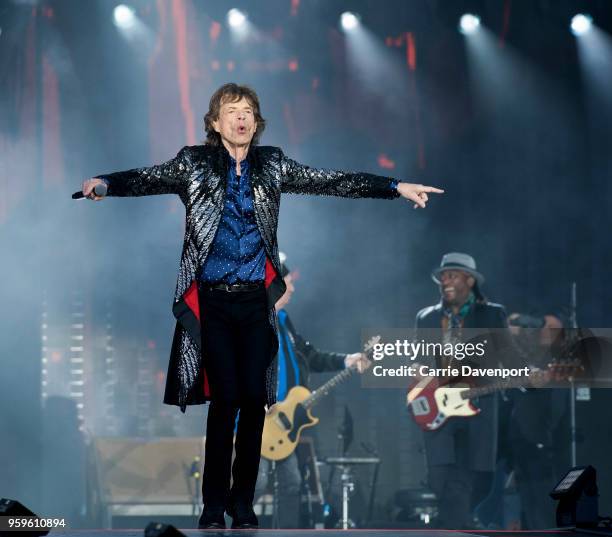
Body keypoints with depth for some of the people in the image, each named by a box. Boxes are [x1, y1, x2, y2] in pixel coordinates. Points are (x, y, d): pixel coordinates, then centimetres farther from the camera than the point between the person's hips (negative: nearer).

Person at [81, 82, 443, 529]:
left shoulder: (271, 165, 9)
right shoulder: (194, 163, 2)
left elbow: (331, 181, 6)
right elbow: (148, 178, -12)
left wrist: (397, 188, -2)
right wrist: (104, 183, -32)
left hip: (256, 299, 3)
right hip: (213, 299, -2)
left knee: (255, 397, 0)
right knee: (225, 398, -8)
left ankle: (243, 500, 11)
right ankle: (214, 503, 3)